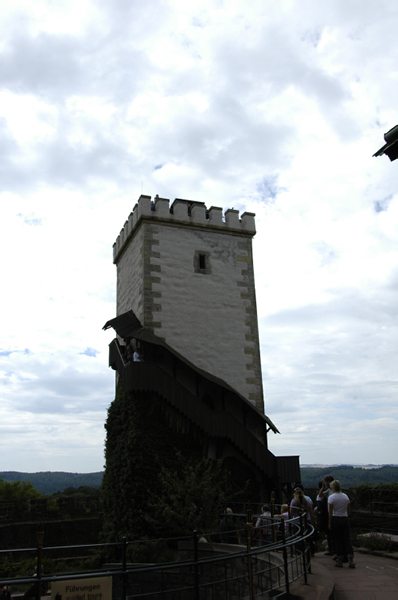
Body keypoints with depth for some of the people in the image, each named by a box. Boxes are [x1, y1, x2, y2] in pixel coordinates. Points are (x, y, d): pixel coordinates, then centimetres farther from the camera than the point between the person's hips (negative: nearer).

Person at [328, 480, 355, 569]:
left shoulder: (331, 497, -11)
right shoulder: (345, 496, 4)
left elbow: (330, 512, -10)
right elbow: (348, 510, 9)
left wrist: (329, 523, -3)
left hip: (335, 520, -4)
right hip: (345, 519, 4)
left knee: (337, 540, 5)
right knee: (347, 539, 6)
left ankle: (340, 561, 10)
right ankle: (351, 560, -1)